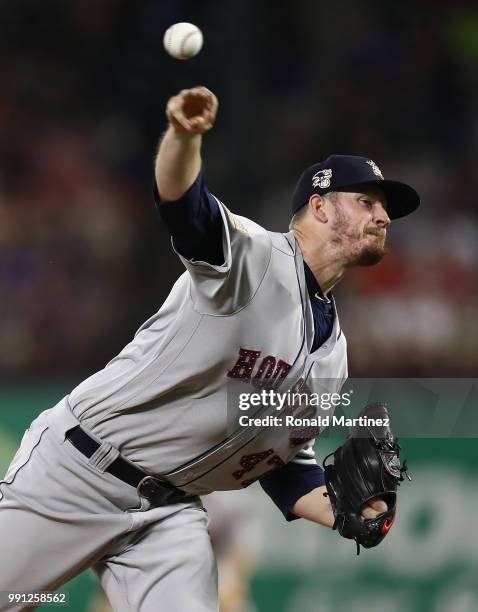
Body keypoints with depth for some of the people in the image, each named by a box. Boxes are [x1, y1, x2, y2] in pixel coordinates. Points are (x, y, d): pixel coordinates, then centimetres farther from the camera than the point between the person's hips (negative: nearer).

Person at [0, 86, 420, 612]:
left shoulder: (331, 352, 14)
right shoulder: (251, 253, -9)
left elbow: (286, 462, 19)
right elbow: (181, 203, -30)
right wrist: (184, 136, -52)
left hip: (171, 511, 6)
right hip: (77, 472, -6)